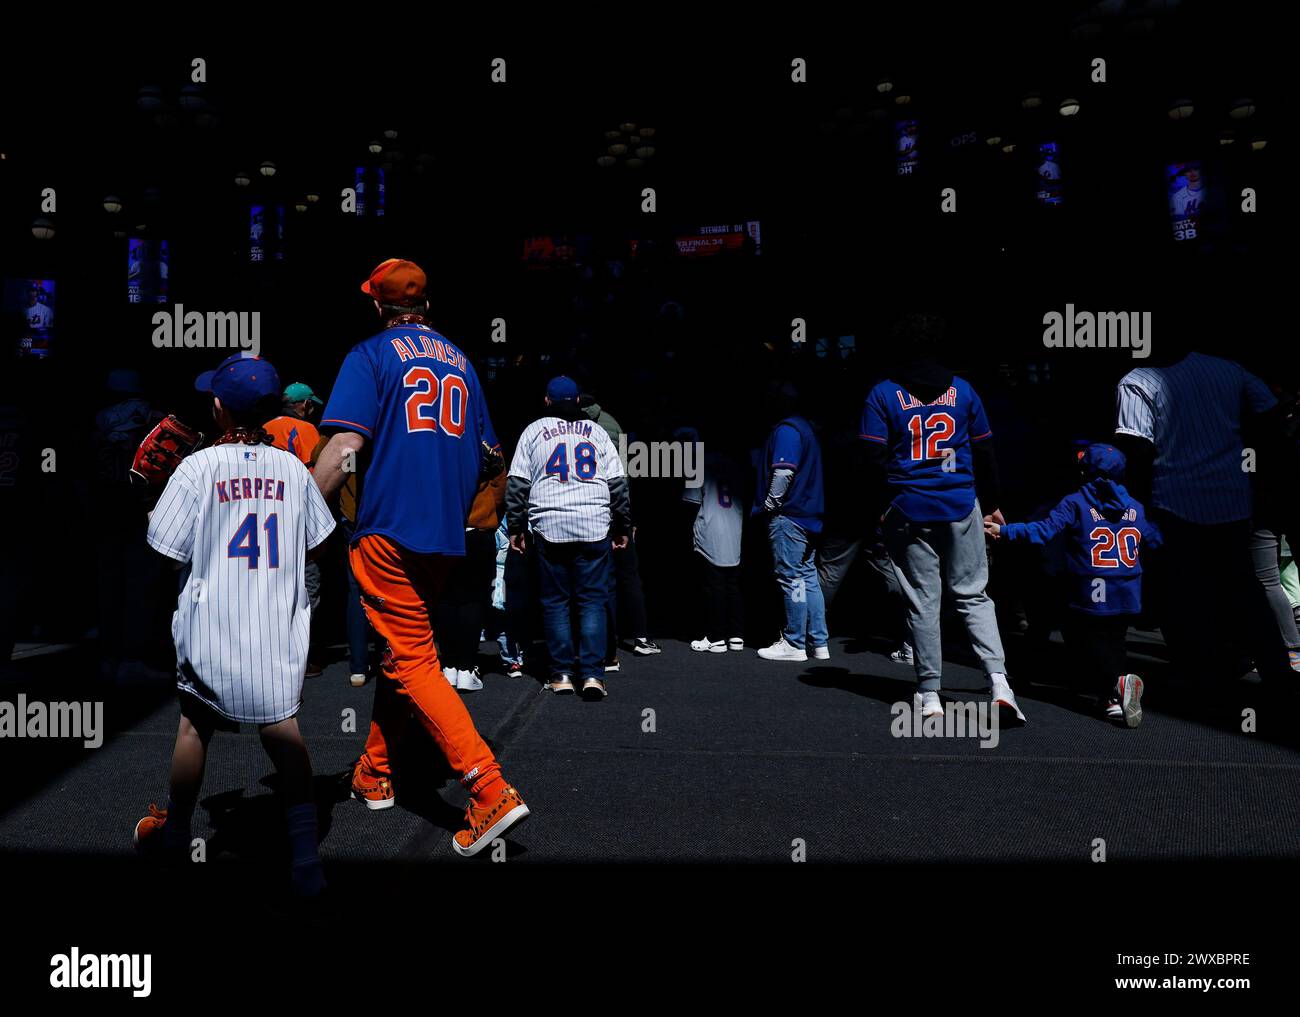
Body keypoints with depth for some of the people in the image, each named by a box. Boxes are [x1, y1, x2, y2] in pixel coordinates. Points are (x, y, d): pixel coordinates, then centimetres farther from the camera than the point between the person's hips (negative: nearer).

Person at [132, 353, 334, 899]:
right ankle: (303, 850, -2)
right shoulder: (293, 469, 1)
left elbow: (167, 551, -5)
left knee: (195, 722, 16)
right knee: (282, 722, 4)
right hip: (279, 629, 2)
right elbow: (317, 543, 8)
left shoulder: (198, 467, -8)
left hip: (211, 624, -1)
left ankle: (175, 831, 37)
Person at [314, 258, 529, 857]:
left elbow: (343, 449, -15)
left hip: (390, 532, -6)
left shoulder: (370, 356, -1)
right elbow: (486, 456, 18)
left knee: (412, 661, -5)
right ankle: (375, 774, 32)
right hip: (446, 537, 6)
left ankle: (490, 791, -16)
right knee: (401, 651, 19)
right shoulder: (461, 362, 16)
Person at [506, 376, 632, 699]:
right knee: (593, 600, 2)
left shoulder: (534, 431, 10)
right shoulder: (596, 432, 14)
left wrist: (516, 527, 8)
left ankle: (561, 674, 7)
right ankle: (592, 674, -5)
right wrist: (622, 527, 15)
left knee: (555, 601, 7)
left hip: (549, 527, 0)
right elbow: (618, 482, 10)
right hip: (595, 527, 1)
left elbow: (517, 484, 4)